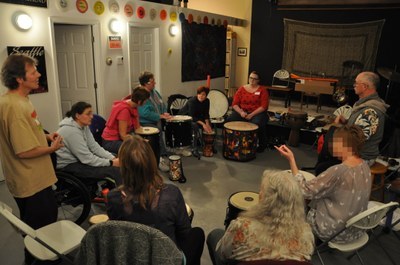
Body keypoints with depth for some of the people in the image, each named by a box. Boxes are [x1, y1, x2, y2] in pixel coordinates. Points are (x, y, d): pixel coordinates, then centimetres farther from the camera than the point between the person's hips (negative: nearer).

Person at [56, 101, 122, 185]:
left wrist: (113, 158, -13)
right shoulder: (71, 131, -25)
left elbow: (94, 146, -1)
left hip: (78, 160, 9)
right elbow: (87, 158, -25)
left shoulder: (84, 126, 1)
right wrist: (111, 163, -22)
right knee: (114, 170, -20)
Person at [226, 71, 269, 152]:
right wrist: (241, 112, -17)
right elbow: (234, 104, 3)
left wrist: (252, 115, -19)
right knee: (229, 120, -24)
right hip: (242, 111, 3)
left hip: (257, 113, -2)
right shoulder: (242, 89, 8)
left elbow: (264, 106, -8)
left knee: (258, 123, -35)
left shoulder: (262, 90, 1)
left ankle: (262, 145, -9)